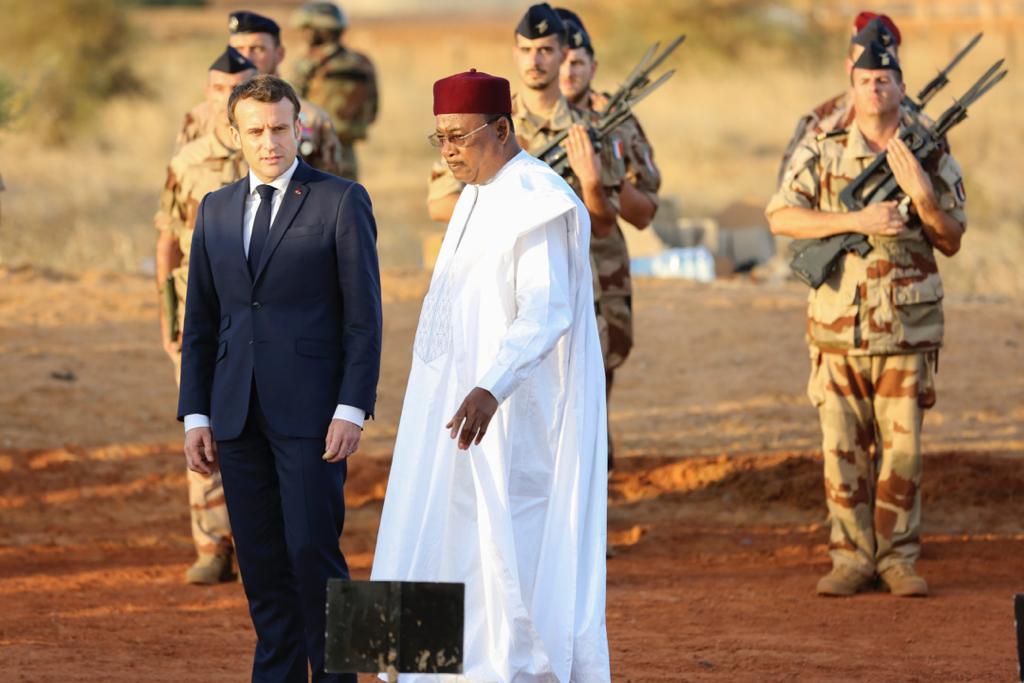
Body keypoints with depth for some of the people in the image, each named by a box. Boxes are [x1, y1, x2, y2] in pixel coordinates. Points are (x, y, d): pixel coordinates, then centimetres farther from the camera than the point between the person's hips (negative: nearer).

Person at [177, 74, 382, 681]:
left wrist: (352, 409, -11)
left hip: (311, 411, -5)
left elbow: (364, 316, -4)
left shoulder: (341, 202, -1)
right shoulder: (216, 210, 15)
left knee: (313, 553, -9)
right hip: (238, 415, 5)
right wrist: (196, 415, 9)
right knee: (262, 563, 5)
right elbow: (201, 322, 16)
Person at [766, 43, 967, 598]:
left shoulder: (931, 157, 5)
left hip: (906, 326, 0)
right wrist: (857, 220, -16)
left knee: (902, 445, 1)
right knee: (843, 447, 1)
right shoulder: (822, 154, 3)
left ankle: (898, 557, 9)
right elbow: (780, 217, -7)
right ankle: (851, 558, 8)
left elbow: (951, 242, 5)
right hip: (838, 324, 0)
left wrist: (922, 197, -14)